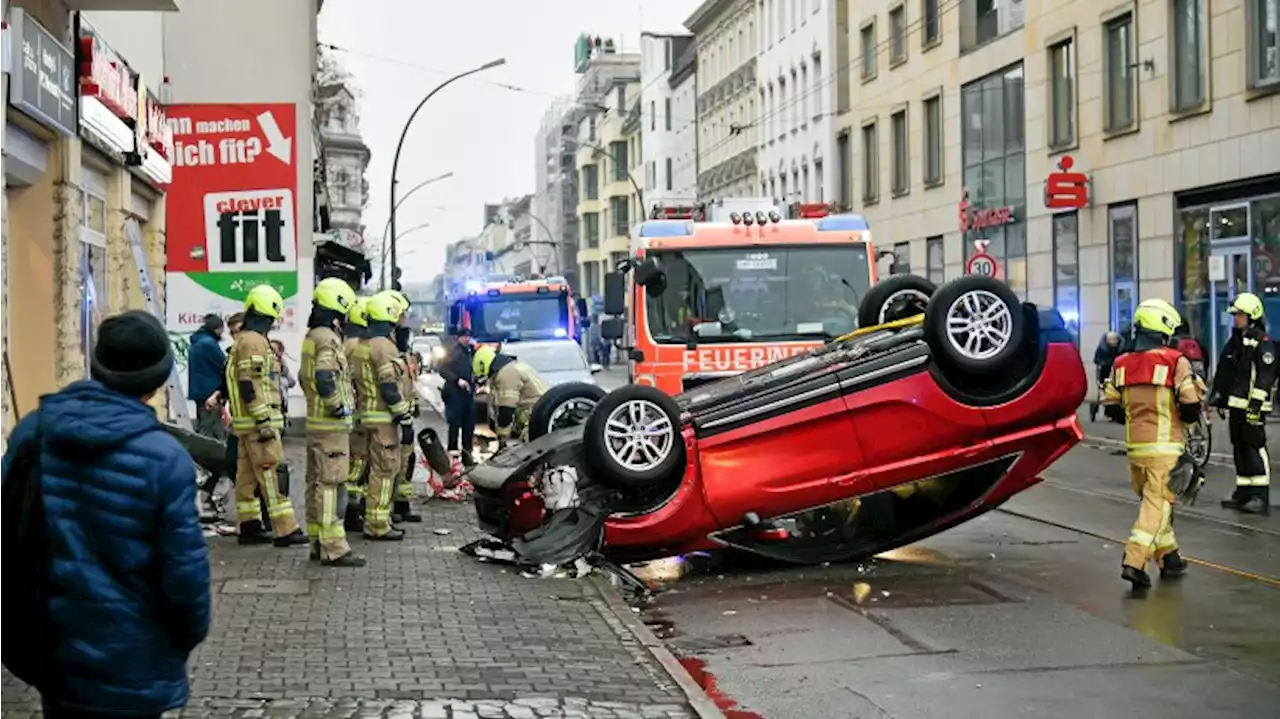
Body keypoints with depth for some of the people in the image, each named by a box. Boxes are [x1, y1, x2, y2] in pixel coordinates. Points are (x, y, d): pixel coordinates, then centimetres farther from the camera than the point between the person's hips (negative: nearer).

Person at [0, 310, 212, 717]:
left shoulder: (33, 430, -3)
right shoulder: (164, 458, -20)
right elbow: (185, 568, -16)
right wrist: (189, 635, 3)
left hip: (51, 650, 5)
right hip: (129, 667, -5)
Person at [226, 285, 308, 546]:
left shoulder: (242, 340, 18)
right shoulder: (254, 341, -14)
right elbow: (249, 385, -21)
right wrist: (264, 422, -22)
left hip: (245, 423, 10)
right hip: (258, 420, -10)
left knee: (247, 474, 11)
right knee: (271, 475, -10)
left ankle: (249, 527, 16)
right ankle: (285, 530, -11)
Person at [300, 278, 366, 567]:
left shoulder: (311, 337, 16)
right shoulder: (328, 338, -16)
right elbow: (325, 378, -28)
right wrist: (339, 405, -17)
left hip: (315, 421, 10)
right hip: (332, 424, -10)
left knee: (316, 482, 14)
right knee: (329, 483, -10)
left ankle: (318, 543, 21)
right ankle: (333, 548, -9)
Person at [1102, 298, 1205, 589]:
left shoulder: (1121, 364, 6)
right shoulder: (1175, 361, -9)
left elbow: (1111, 404, 10)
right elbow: (1191, 406, -11)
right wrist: (1184, 417, 11)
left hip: (1134, 445, 5)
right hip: (1164, 447, -5)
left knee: (1152, 499, 19)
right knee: (1157, 503, -4)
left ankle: (1168, 557, 27)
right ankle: (1134, 562, -16)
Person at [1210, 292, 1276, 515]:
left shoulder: (1262, 342, -8)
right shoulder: (1235, 341, 19)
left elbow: (1265, 375, -15)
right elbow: (1223, 372, 25)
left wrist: (1256, 403, -20)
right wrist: (1218, 397, 22)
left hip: (1252, 407, -9)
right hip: (1235, 404, 9)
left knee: (1255, 448, -10)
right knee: (1239, 448, 11)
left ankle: (1261, 497, -10)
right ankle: (1244, 493, 18)